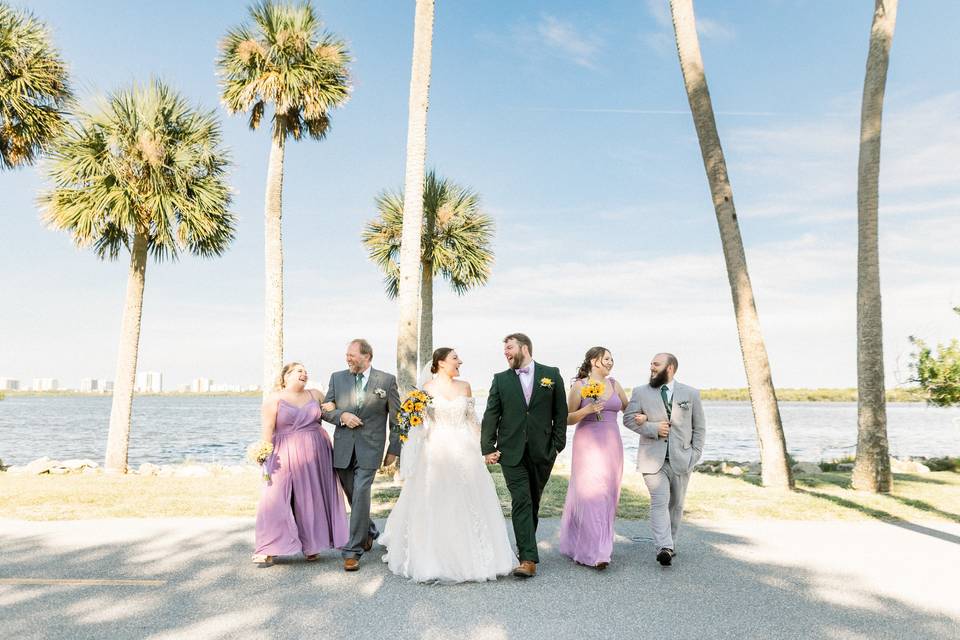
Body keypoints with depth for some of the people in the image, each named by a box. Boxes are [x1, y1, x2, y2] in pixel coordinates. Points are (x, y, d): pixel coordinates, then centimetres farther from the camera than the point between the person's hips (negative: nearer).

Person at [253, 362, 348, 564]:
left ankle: (311, 546, 19)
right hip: (286, 456, -3)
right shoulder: (273, 399, -1)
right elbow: (267, 431, -7)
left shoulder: (315, 394, 9)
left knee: (313, 499, 8)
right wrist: (266, 457, -15)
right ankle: (269, 550, 3)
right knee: (276, 500, -6)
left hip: (316, 455, 4)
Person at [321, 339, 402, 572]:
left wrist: (393, 449, 0)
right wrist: (342, 415, -11)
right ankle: (369, 531, 40)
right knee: (353, 498, 14)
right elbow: (325, 410, 10)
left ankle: (353, 551, -3)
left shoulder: (387, 380, -2)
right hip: (343, 448, 4)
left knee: (360, 496, -11)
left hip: (369, 448, -4)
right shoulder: (337, 378, 6)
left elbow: (396, 417, 2)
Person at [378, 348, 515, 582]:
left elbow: (472, 420, 13)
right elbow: (419, 421, 2)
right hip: (436, 451, -3)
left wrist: (479, 447, 9)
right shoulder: (427, 388, 0)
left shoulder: (465, 387, 9)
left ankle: (468, 558, 19)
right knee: (434, 506, 0)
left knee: (467, 505, 5)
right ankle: (433, 560, 13)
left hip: (464, 452, 3)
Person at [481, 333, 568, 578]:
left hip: (542, 452, 1)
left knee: (533, 502, 12)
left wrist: (558, 444, -1)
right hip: (511, 451, 0)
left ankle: (525, 547, 29)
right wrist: (488, 448, -2)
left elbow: (560, 412, 5)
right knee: (521, 502, -8)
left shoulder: (551, 374, 4)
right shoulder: (501, 379, 6)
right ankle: (528, 558, -7)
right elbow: (491, 416, 4)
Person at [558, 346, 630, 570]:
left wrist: (640, 416, 0)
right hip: (587, 445, -5)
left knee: (607, 496, 8)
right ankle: (593, 552, -5)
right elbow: (568, 419, -1)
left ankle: (601, 546, 22)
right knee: (589, 495, -9)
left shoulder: (614, 384, 12)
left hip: (611, 446, 5)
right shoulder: (579, 385, -2)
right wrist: (587, 410, -17)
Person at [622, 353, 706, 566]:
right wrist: (653, 428, -13)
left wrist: (695, 454, 0)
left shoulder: (691, 394, 7)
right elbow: (628, 418, 0)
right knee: (659, 502, -14)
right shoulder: (640, 392, 4)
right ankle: (664, 548, -18)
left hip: (681, 459, 2)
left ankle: (670, 544, 26)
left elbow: (699, 427, 9)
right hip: (653, 459, -2)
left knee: (676, 504, 11)